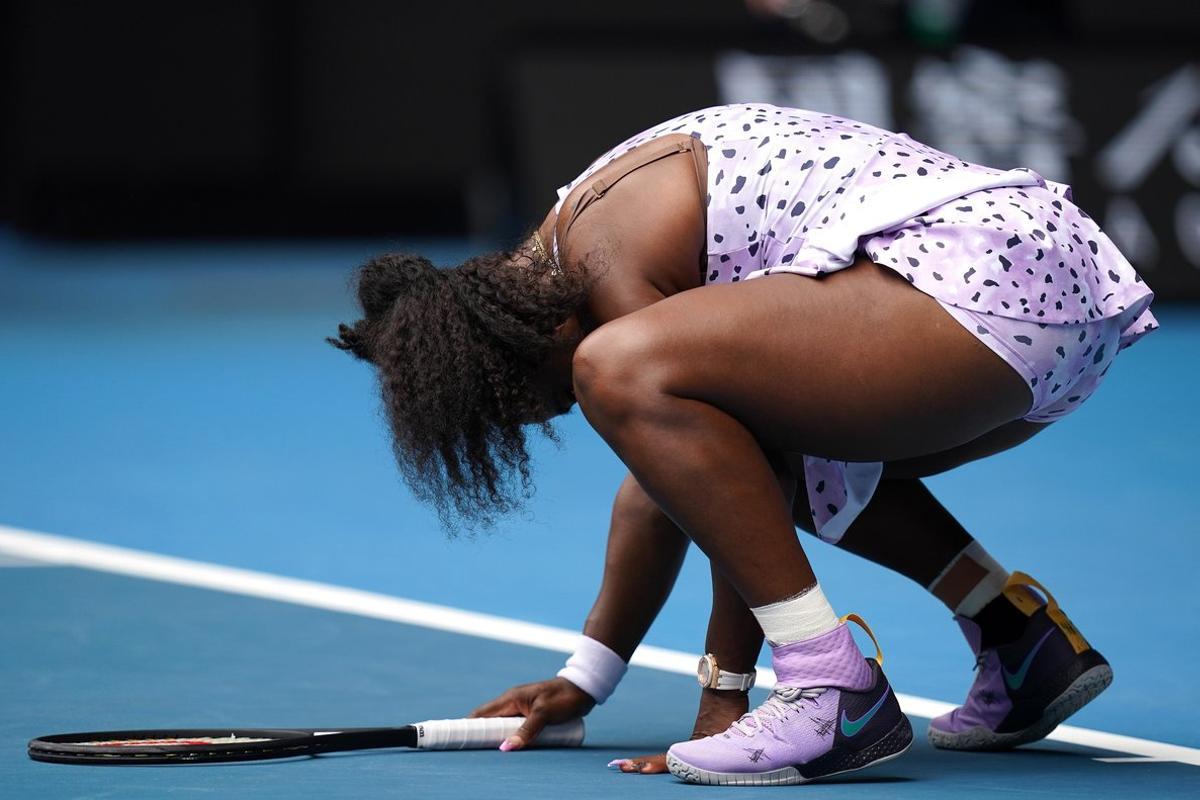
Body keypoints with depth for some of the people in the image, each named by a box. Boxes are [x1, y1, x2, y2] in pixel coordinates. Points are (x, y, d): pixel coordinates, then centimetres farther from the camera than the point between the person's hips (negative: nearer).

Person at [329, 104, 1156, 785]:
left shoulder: (605, 254, -8)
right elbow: (665, 474, 28)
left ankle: (836, 692, -20)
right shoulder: (596, 221, 22)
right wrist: (585, 679, 34)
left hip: (976, 277, -11)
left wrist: (724, 696, -3)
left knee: (625, 368, -21)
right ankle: (1023, 632, 24)